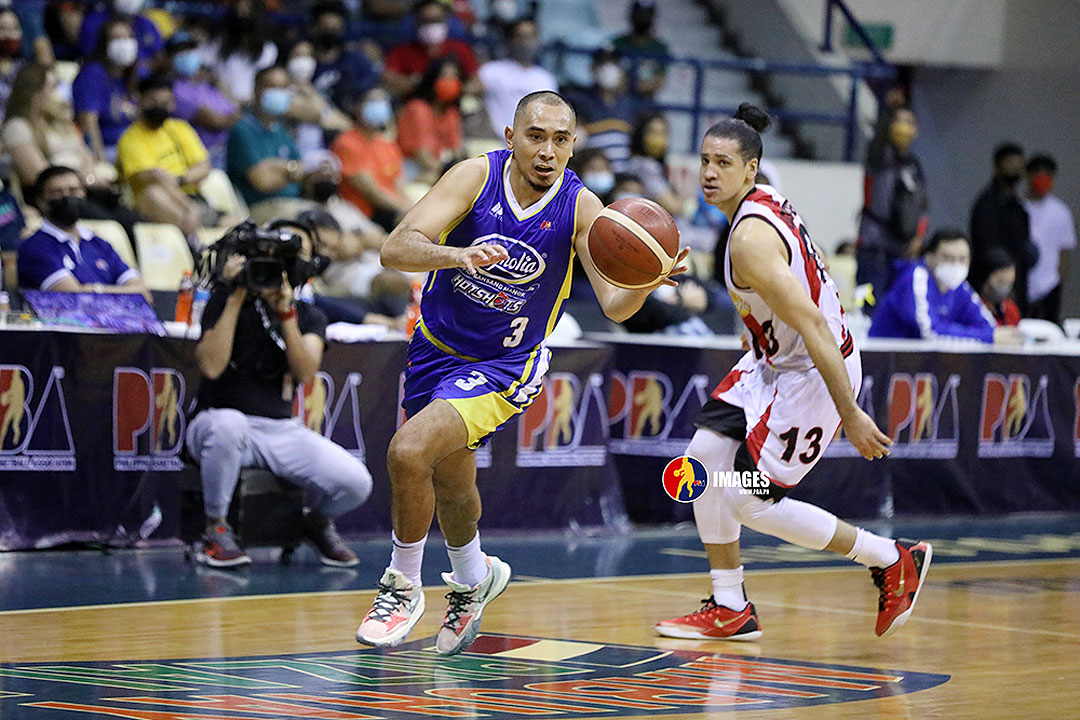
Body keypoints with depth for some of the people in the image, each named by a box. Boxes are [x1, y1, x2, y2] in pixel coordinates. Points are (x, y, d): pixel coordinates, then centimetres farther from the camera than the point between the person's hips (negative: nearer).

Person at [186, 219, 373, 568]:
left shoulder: (308, 317, 10)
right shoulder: (226, 300, -1)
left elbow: (305, 373, -10)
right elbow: (211, 365, -17)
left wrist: (285, 313, -20)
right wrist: (236, 298, -17)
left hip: (281, 431, 3)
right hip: (218, 420, -3)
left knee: (356, 483, -18)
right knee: (228, 424, -42)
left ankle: (318, 520, 20)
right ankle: (216, 529, -19)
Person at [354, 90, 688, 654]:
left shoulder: (580, 209, -18)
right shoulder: (475, 177, -19)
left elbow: (615, 306, -24)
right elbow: (395, 249, -29)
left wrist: (644, 283, -46)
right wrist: (456, 256, -49)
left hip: (502, 366, -3)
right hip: (435, 346, 3)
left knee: (408, 452, -24)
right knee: (450, 483, 21)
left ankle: (403, 585, -1)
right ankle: (473, 578, 52)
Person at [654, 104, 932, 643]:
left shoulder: (750, 239, -27)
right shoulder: (764, 201, 3)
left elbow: (813, 326, -30)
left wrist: (850, 415, -29)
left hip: (814, 371, -10)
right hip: (773, 361, 10)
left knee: (751, 503, -5)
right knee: (706, 457, 1)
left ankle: (894, 560, 9)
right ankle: (730, 609, 10)